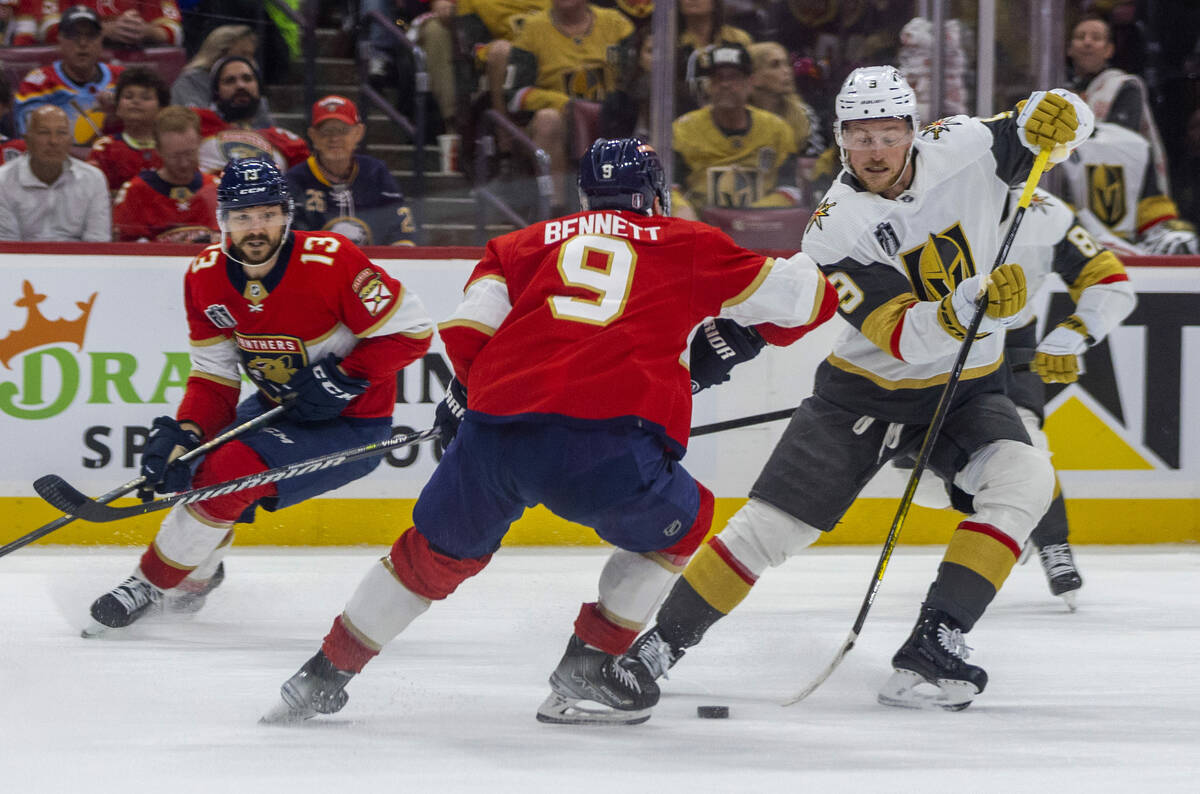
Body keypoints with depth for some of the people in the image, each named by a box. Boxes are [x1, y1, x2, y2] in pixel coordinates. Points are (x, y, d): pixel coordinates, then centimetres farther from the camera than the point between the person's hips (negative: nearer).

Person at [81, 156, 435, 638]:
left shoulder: (329, 261, -26)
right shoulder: (206, 277, -6)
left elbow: (410, 331, -20)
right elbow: (213, 374, -1)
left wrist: (342, 377, -25)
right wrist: (183, 432, -18)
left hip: (350, 420, -7)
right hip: (278, 407, 7)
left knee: (228, 472, -21)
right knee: (189, 462, 4)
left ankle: (152, 586, -4)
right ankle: (195, 578, 34)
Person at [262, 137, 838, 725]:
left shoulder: (533, 241, 25)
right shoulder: (689, 246, 20)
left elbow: (468, 329, 13)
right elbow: (804, 294, 22)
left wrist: (464, 397, 30)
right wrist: (741, 335, 40)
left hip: (495, 431, 3)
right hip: (607, 444, -3)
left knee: (438, 550, 25)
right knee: (679, 523, 25)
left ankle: (324, 675, 29)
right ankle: (588, 664, 20)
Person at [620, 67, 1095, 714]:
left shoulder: (957, 150, -14)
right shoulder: (835, 229, -20)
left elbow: (1064, 122, -5)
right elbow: (907, 338, -28)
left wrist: (1052, 117, -30)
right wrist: (972, 306, -48)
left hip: (965, 388, 2)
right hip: (866, 388, -2)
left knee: (1023, 477, -26)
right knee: (769, 526, -6)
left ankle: (931, 646, -25)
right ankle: (660, 643, 12)